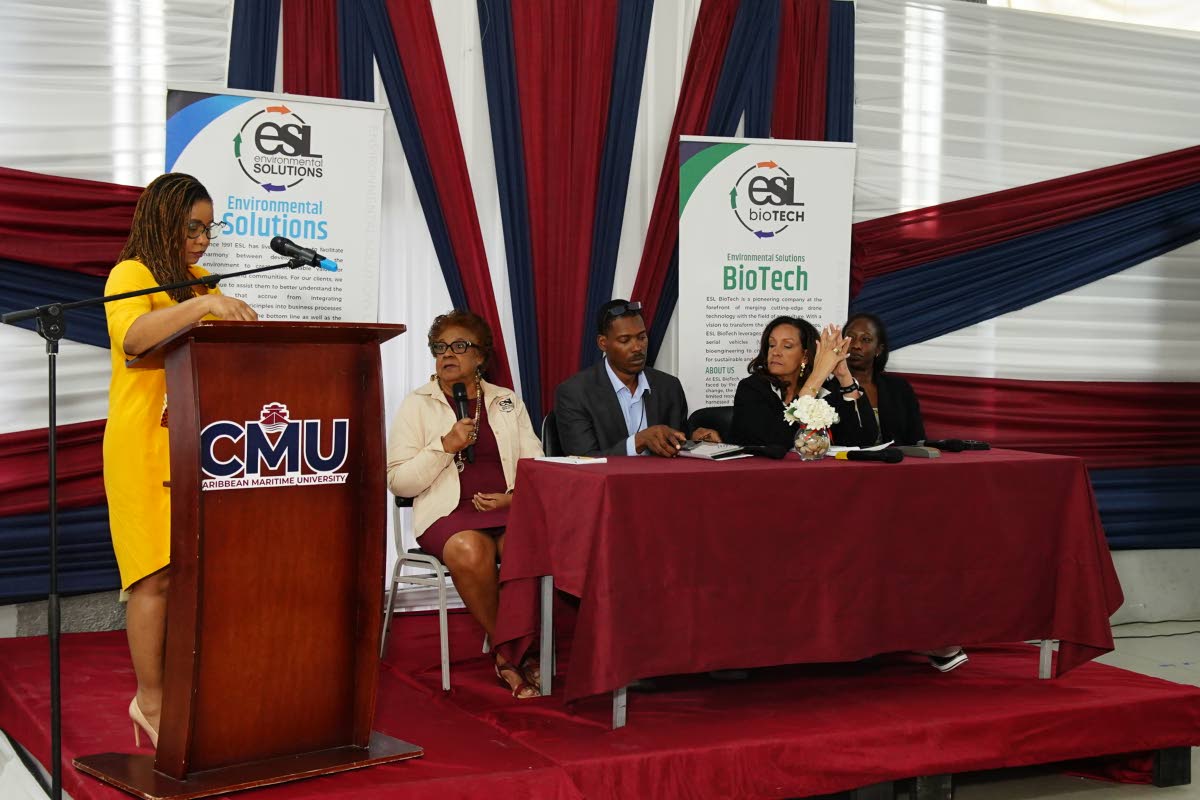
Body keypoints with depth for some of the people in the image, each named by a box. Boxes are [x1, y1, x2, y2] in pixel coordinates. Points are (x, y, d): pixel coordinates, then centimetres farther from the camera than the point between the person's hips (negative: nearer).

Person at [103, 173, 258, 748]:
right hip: (145, 447, -7)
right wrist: (200, 306, -34)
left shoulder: (200, 281, 20)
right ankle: (150, 699, 2)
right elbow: (133, 336, -24)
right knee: (158, 573, -7)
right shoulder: (131, 275, -4)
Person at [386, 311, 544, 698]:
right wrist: (445, 446, -10)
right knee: (470, 550, -37)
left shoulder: (508, 402, 17)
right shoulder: (417, 405, 9)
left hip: (508, 507, 2)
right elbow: (398, 481, 2)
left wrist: (514, 496, -7)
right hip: (449, 512, -2)